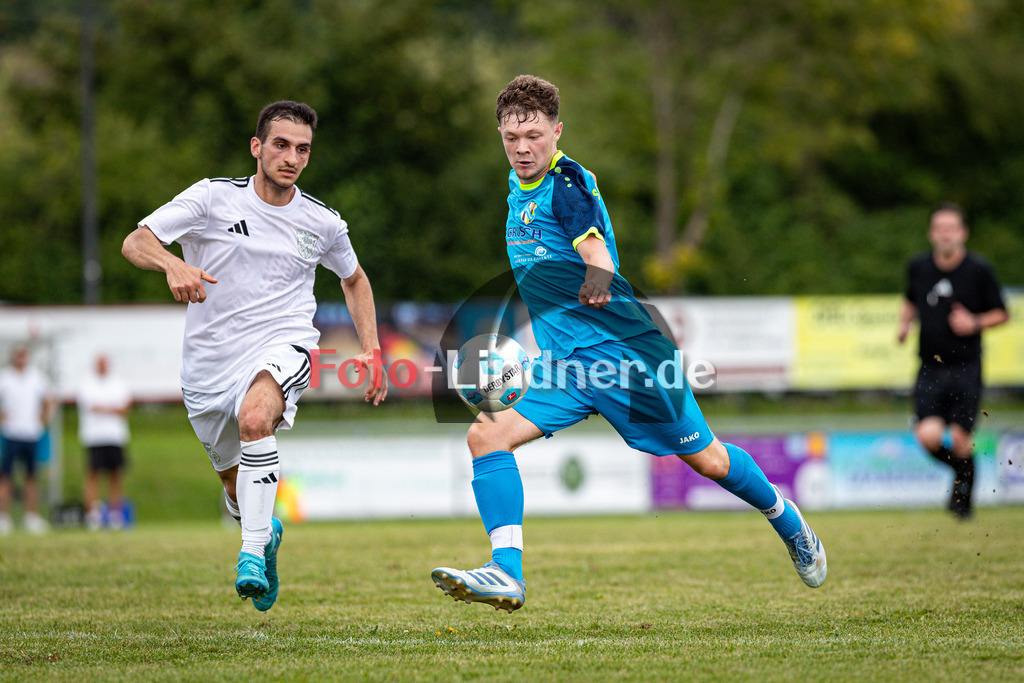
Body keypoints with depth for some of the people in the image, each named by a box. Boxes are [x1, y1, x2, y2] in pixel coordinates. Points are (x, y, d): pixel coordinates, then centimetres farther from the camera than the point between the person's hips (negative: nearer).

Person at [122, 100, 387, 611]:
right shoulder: (213, 198, -6)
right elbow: (134, 243, -13)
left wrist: (371, 350, 11)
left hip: (281, 349, -1)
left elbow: (354, 279, 22)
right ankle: (265, 532, 49)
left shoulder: (323, 223, 2)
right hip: (209, 362, 1)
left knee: (255, 418, -35)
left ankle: (253, 551, -31)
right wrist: (173, 264, -36)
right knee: (235, 483, 14)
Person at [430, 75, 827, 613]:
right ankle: (506, 574, -18)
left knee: (706, 459, 3)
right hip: (563, 363, 7)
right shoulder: (520, 185, 11)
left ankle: (787, 520, 31)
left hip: (623, 348, -7)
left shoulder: (567, 183, -13)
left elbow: (597, 251, -28)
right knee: (486, 435, -14)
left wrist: (596, 280, -47)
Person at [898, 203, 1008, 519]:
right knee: (928, 436, -14)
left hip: (966, 367, -2)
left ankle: (963, 493, 22)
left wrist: (975, 323, -13)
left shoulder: (979, 270, -5)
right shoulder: (918, 267, 4)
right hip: (930, 369, 2)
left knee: (960, 440, -7)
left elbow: (1001, 314, 4)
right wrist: (905, 323, 5)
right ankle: (963, 468, 20)